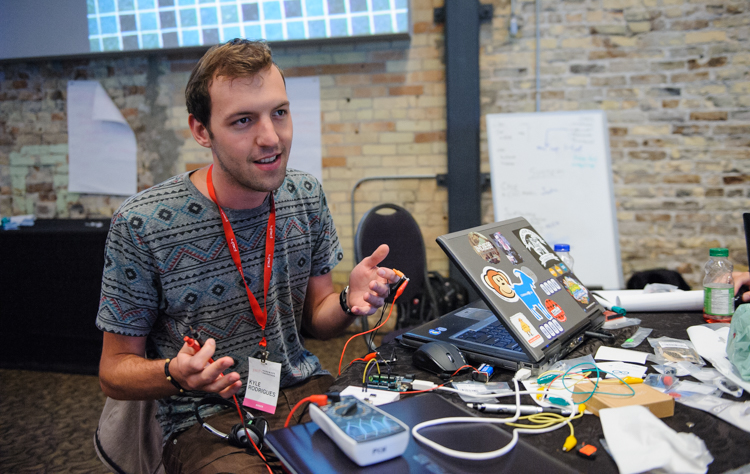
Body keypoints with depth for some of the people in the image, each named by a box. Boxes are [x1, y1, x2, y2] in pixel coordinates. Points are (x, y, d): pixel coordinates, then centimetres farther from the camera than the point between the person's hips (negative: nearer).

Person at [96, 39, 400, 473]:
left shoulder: (307, 196, 0)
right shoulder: (141, 225, -14)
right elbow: (116, 370, -3)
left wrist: (349, 303, -13)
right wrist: (175, 374, -25)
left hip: (306, 391, 4)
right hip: (208, 419, -4)